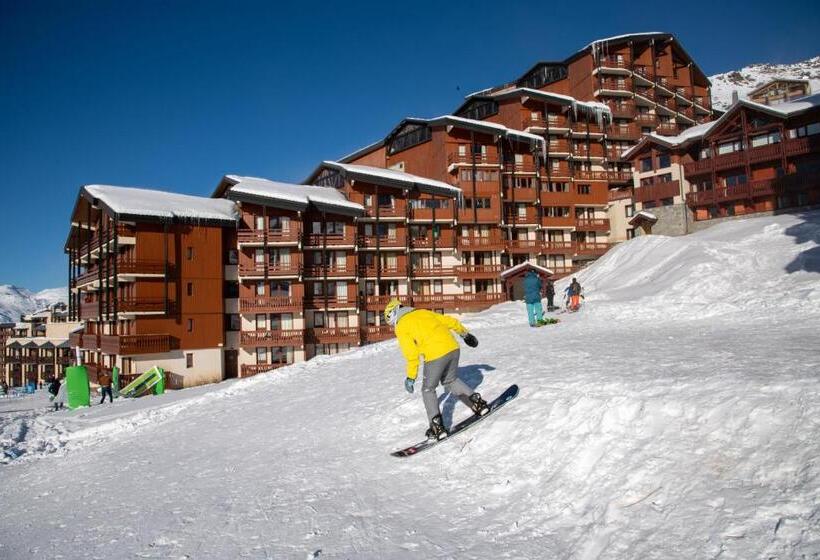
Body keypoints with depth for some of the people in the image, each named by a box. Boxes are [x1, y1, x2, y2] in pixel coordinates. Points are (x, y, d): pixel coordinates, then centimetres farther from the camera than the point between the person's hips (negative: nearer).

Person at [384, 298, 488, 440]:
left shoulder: (401, 327, 4)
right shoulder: (423, 312, 21)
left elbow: (411, 353, -4)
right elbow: (450, 321, 22)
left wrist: (411, 377, 3)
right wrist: (465, 334, 34)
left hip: (435, 355, -6)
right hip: (453, 347, 6)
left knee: (428, 390, 13)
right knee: (450, 381, 28)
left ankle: (438, 427, 9)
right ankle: (477, 402, 19)